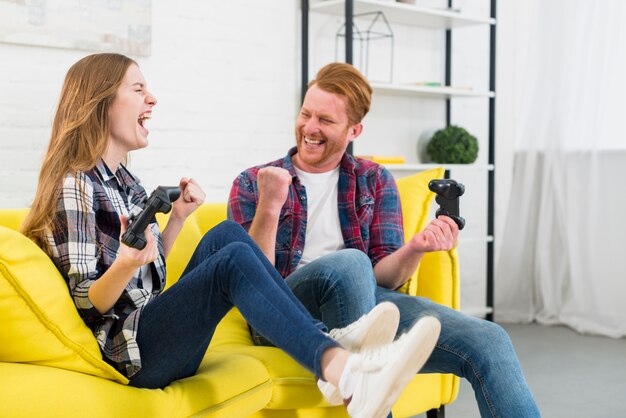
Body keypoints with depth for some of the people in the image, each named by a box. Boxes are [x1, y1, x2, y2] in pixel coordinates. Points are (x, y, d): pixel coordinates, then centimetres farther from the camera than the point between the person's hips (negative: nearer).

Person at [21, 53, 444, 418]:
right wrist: (125, 265, -33)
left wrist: (178, 217, 11)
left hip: (156, 328, 9)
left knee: (226, 235, -7)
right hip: (130, 352, -9)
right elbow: (87, 305, -13)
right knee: (234, 260, -28)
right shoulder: (76, 186, -9)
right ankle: (345, 373, -48)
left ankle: (328, 338, -18)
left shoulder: (123, 180, 18)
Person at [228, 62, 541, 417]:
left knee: (489, 341, -22)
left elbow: (382, 278, 8)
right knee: (349, 262, -36)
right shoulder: (252, 184, 9)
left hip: (364, 304, 2)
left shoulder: (375, 181, 16)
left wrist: (414, 249, -14)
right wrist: (269, 206, -16)